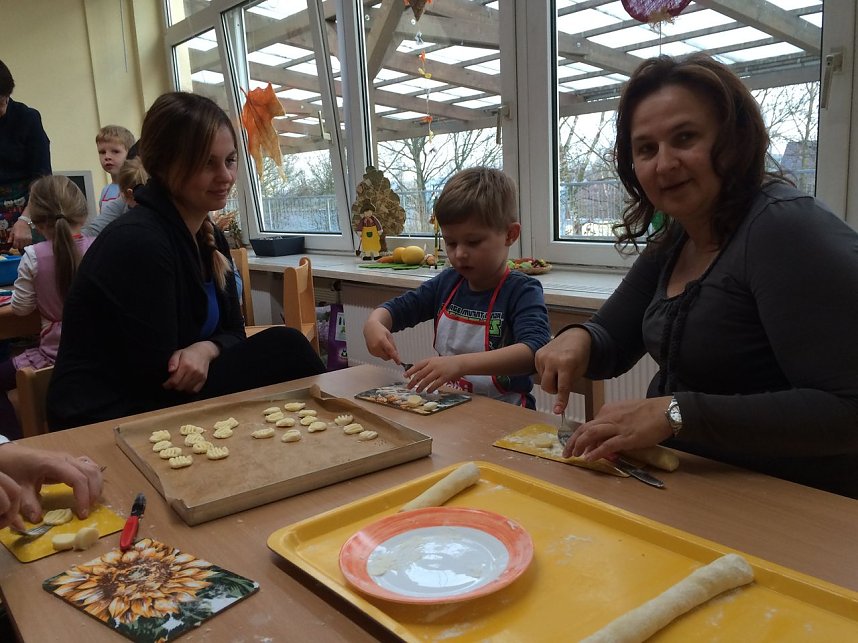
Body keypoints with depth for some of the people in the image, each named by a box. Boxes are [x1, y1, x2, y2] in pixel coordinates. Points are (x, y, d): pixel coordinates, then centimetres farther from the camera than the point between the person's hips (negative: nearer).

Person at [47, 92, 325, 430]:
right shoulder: (137, 241, -21)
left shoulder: (210, 238, 5)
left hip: (160, 403, 7)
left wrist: (205, 349, -16)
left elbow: (232, 334, 5)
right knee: (284, 348, -16)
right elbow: (156, 377, -20)